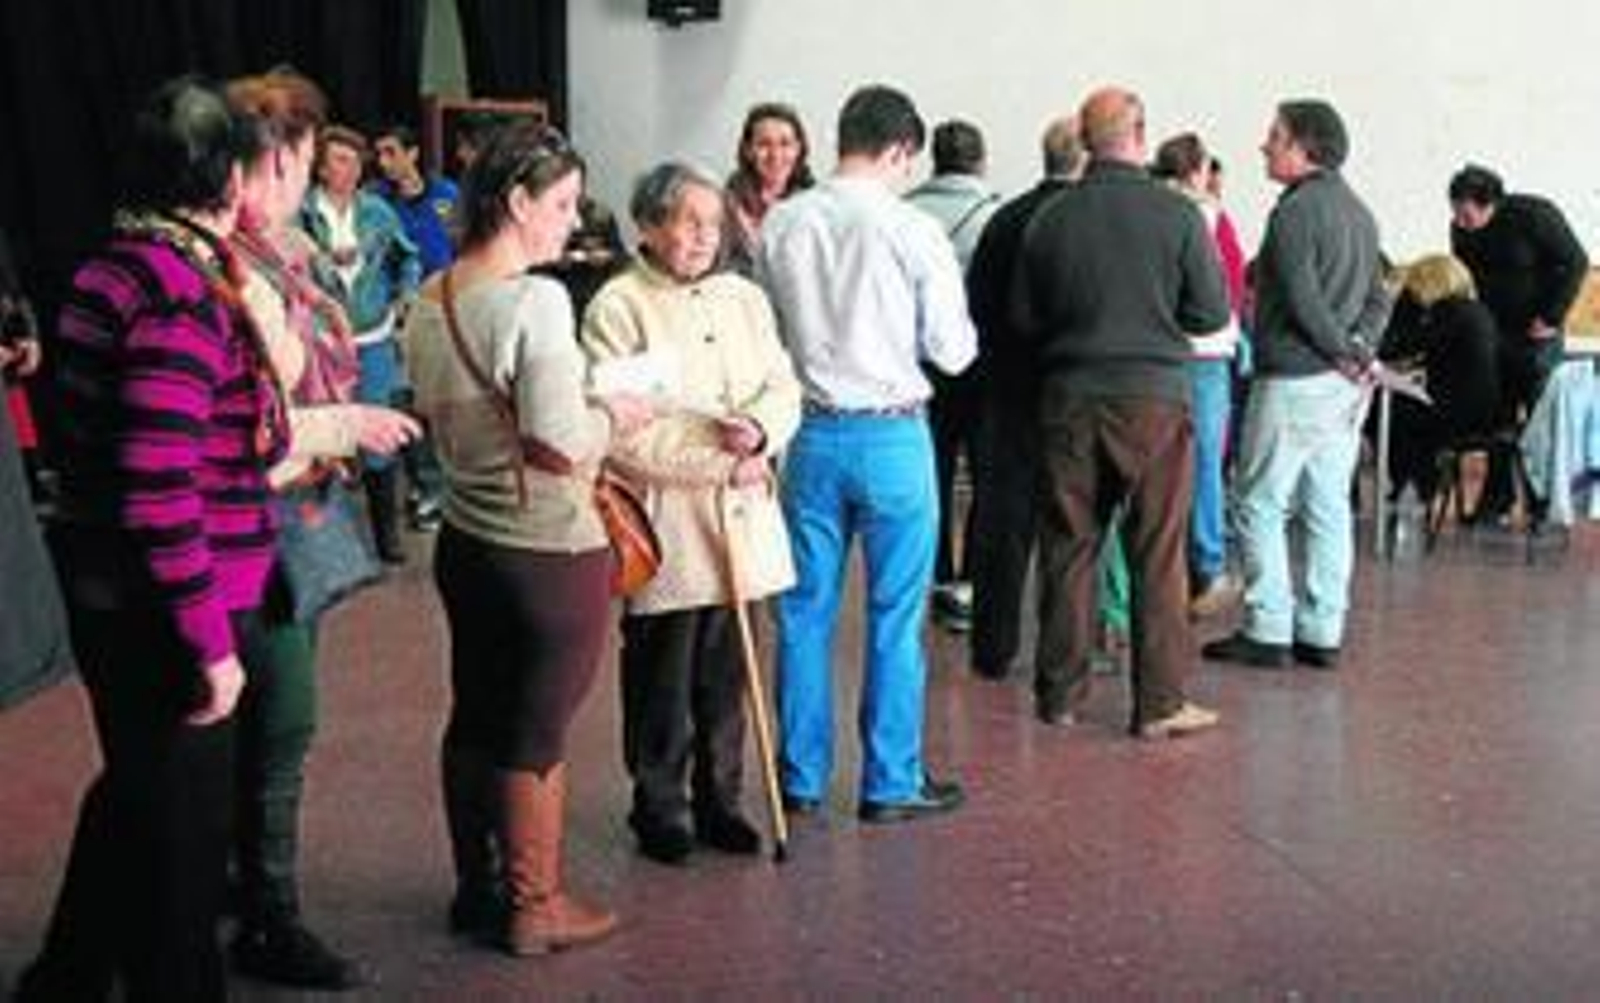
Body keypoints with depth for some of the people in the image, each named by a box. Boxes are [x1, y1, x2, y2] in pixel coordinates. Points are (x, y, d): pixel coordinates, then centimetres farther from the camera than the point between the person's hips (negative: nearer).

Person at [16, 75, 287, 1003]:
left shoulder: (114, 266, 6)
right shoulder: (184, 291, -22)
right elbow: (158, 489, -26)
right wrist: (212, 643, -21)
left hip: (107, 600, 10)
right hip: (163, 613, -10)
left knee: (131, 795, 27)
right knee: (182, 824, 8)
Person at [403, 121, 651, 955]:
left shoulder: (430, 301, 4)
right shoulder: (535, 300, -22)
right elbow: (561, 445, -25)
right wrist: (612, 415, -7)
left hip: (465, 539, 8)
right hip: (551, 552, -8)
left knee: (473, 720, 19)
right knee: (537, 735, 6)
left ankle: (478, 888, 34)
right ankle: (534, 908, 21)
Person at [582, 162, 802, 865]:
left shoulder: (744, 297, 13)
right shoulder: (618, 307, -6)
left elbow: (785, 388, 10)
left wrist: (758, 430, -13)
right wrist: (721, 460, -13)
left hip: (740, 520, 5)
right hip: (664, 524, -5)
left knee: (726, 674, 11)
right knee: (662, 680, 4)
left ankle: (719, 800, 25)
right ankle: (658, 808, 19)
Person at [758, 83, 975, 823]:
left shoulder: (781, 225, -1)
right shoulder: (912, 230, -12)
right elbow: (954, 351, -7)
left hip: (812, 433, 4)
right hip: (892, 435, -4)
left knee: (805, 611, 12)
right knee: (895, 616, 7)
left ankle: (801, 780, 21)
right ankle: (890, 783, 15)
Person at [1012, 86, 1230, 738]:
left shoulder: (1049, 219, -1)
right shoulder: (1176, 213, -7)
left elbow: (1022, 317, 4)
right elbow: (1212, 313, -2)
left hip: (1070, 396, 3)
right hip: (1153, 394, -2)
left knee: (1068, 547, 11)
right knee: (1158, 554, 4)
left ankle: (1060, 694, 18)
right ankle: (1160, 703, 6)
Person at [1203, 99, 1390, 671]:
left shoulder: (1295, 210, -12)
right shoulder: (1359, 211, 16)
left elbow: (1304, 300, -19)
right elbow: (1378, 297, 15)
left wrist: (1347, 354, -10)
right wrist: (1359, 347, 1)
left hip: (1294, 381, -8)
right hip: (1345, 385, 8)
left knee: (1263, 506, -1)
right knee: (1328, 510, 10)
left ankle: (1267, 632, -1)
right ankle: (1322, 633, 13)